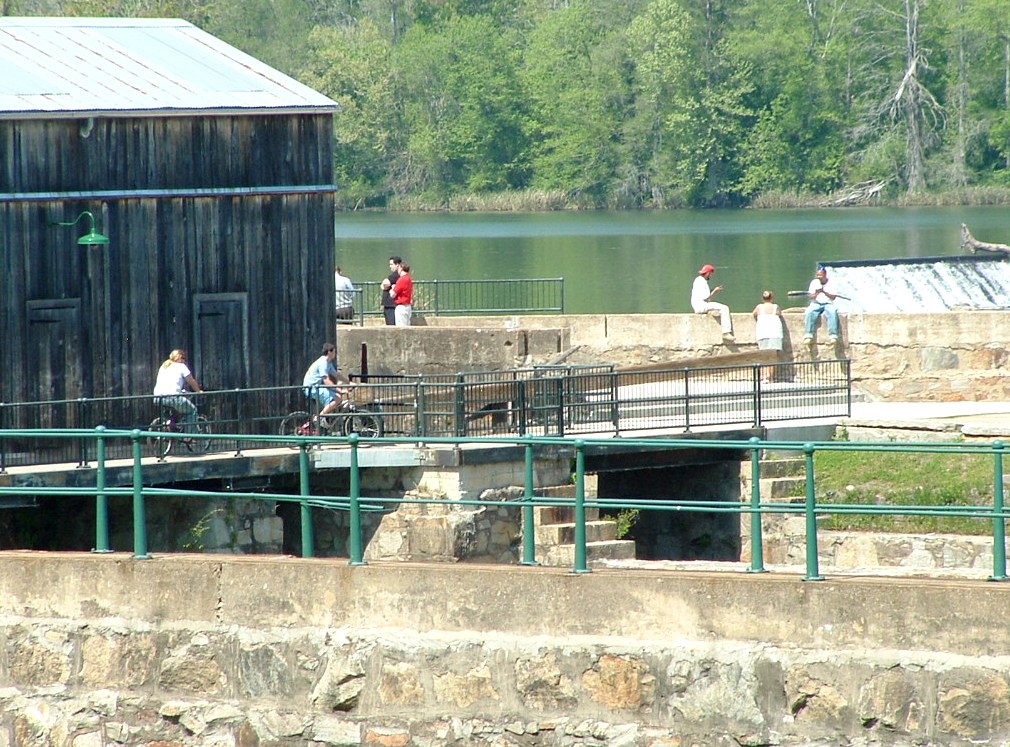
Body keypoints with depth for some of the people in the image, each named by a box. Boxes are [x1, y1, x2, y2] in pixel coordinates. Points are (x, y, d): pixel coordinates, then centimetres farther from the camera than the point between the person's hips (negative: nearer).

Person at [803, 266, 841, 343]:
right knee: (809, 312, -31)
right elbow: (810, 296, 3)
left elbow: (833, 297, -5)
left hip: (828, 304, -2)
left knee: (832, 312, -36)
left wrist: (824, 292, -20)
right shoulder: (814, 282, 7)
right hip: (816, 304, 2)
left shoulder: (831, 283, 1)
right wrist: (816, 294, -19)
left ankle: (832, 336, -40)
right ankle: (808, 335, -33)